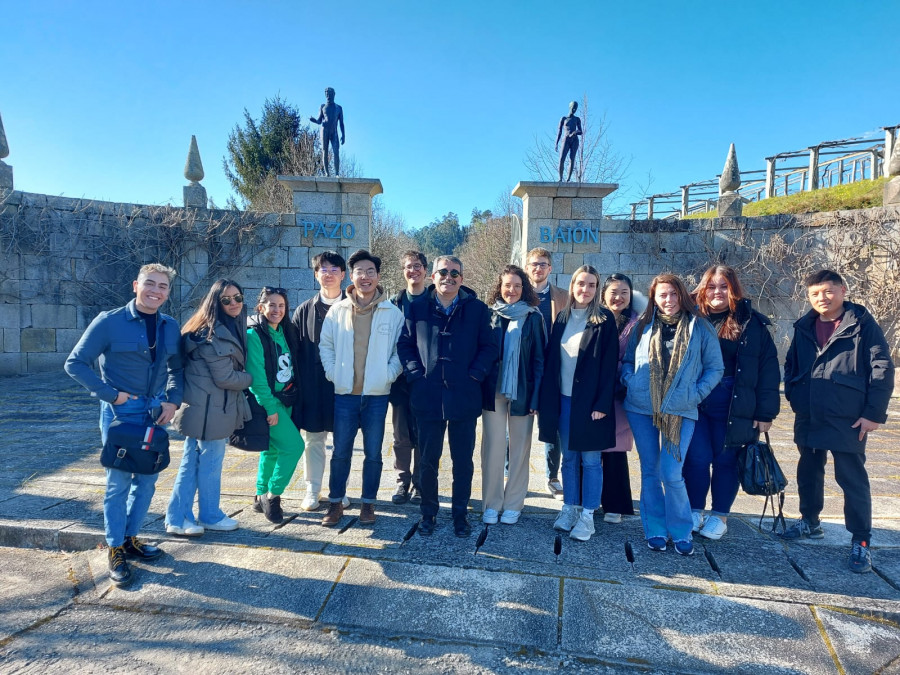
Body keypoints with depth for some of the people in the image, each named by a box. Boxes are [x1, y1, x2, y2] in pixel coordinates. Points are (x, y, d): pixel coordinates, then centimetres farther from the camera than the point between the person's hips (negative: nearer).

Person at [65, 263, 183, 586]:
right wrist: (111, 394, -14)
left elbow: (177, 368, 13)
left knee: (147, 480, 12)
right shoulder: (110, 322, -11)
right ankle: (115, 550, 18)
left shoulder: (170, 327, 4)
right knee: (119, 482, 2)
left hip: (156, 411, 5)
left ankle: (130, 538, 31)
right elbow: (75, 363, -9)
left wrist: (173, 401, -1)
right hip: (120, 411, -5)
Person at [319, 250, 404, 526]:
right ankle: (335, 502, 24)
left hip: (377, 394, -1)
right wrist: (333, 374, 0)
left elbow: (401, 349, 3)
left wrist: (388, 375, -7)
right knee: (340, 452, 8)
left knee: (373, 453, 9)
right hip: (345, 393, 1)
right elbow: (325, 345, 9)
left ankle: (368, 503, 25)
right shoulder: (337, 311, 2)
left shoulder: (393, 313, -2)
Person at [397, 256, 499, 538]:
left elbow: (490, 347, 2)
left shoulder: (477, 309, 2)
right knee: (428, 459, 10)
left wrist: (475, 374, -9)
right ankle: (428, 512, 27)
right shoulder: (418, 308, 5)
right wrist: (416, 374, -4)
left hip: (464, 397, 0)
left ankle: (460, 514, 26)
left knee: (463, 461, 10)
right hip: (428, 396, 1)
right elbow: (405, 344, 8)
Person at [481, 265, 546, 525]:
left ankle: (513, 505, 20)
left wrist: (536, 396, -7)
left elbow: (539, 359, 0)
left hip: (522, 393, 0)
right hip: (493, 391, 1)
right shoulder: (489, 315, 4)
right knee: (493, 448, 3)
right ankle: (491, 504, 16)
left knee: (519, 449, 7)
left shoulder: (534, 318, 1)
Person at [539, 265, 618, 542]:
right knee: (568, 458, 13)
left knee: (590, 460, 4)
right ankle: (569, 509, 25)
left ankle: (587, 516, 15)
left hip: (590, 401, -4)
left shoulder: (604, 320, -5)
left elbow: (609, 363, -9)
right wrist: (548, 398, 4)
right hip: (563, 399, 4)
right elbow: (551, 359, 9)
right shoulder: (562, 318, 8)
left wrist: (602, 403, -15)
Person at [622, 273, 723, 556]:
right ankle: (655, 530, 22)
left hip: (680, 412, -2)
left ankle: (681, 532, 14)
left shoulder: (700, 327, 2)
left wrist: (696, 394, -6)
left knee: (672, 474, -6)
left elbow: (715, 368, 5)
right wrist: (631, 382, -3)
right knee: (650, 472, 9)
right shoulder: (642, 326, 7)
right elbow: (627, 360, 14)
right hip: (641, 409, 3)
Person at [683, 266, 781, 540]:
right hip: (694, 402, 1)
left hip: (734, 406, 0)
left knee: (726, 460, 9)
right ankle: (695, 511, 22)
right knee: (697, 458, 2)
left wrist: (765, 412, -5)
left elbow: (768, 370, -1)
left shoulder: (752, 323, 0)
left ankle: (720, 516, 26)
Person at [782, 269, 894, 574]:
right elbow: (791, 365, 16)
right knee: (808, 472, 17)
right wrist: (794, 398, 5)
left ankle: (861, 541, 14)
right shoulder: (804, 327, 7)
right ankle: (809, 522, 35)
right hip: (808, 419, 5)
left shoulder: (863, 325, -7)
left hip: (847, 420, -5)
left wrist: (874, 413, -13)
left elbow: (882, 369, -10)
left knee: (852, 478, 0)